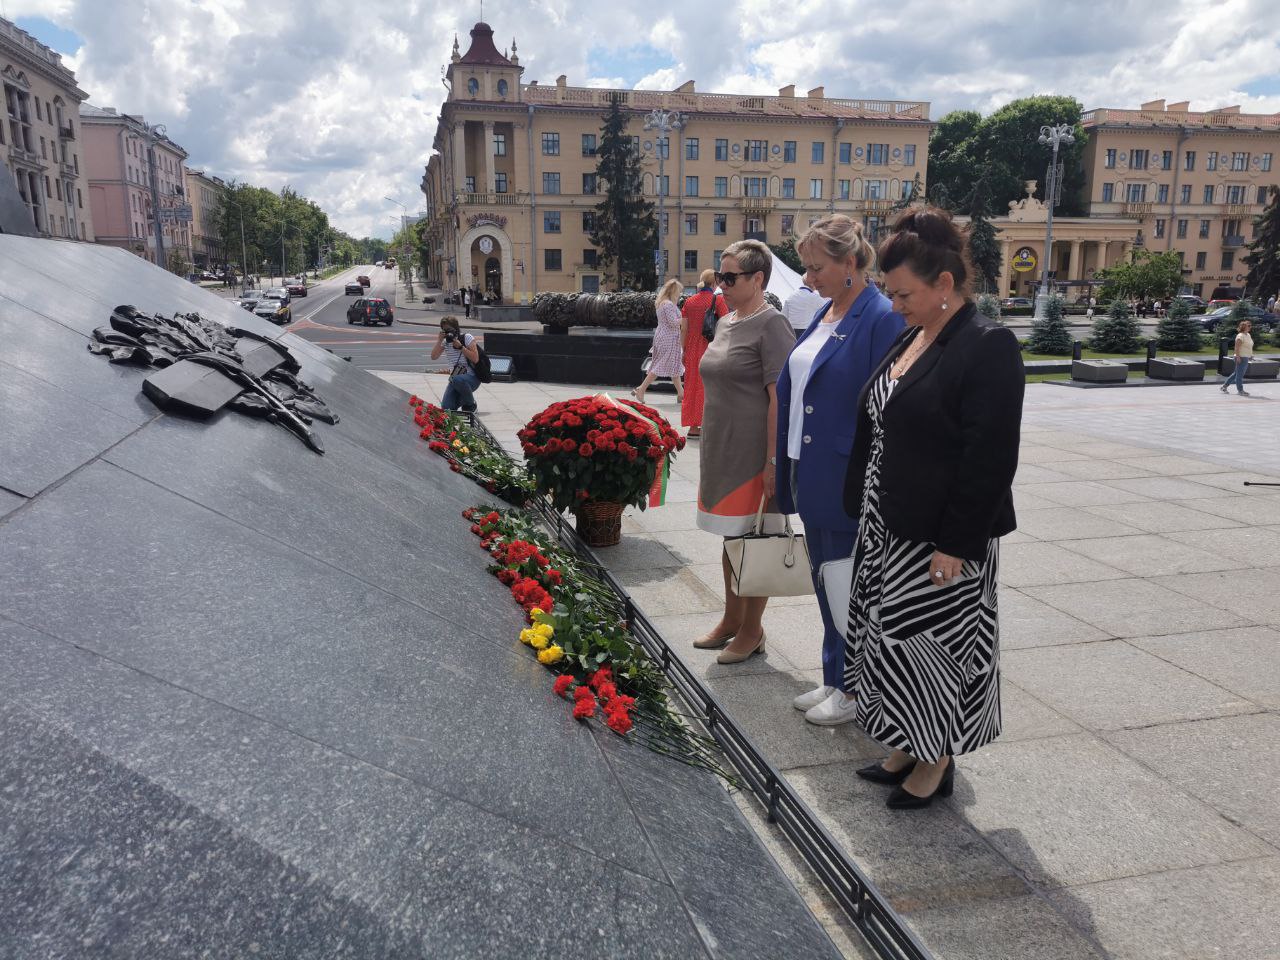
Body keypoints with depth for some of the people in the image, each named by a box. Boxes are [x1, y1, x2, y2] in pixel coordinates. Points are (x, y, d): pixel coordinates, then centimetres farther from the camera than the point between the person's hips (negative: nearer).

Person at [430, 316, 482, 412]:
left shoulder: (467, 337, -2)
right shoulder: (445, 342, 10)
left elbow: (475, 359, -11)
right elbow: (434, 357, -2)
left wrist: (460, 346, -15)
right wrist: (439, 340, -7)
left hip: (472, 377, -4)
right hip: (454, 378, 4)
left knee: (457, 379, -41)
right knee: (446, 407, -16)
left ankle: (471, 405, -14)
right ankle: (463, 400, 18)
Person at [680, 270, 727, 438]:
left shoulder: (689, 301, 5)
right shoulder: (718, 300, -7)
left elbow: (683, 330, 5)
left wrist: (684, 351, 12)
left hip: (692, 349, 4)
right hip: (711, 349, -4)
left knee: (692, 384, 12)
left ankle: (693, 425, 15)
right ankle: (704, 425, 2)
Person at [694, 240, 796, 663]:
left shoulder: (771, 325, -13)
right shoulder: (725, 323, 13)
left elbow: (780, 399, -18)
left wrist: (772, 461, -21)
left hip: (753, 454, -8)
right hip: (721, 450, 9)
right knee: (731, 537, 17)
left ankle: (752, 630, 17)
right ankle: (731, 620, 31)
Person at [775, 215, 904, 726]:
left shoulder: (881, 318, -15)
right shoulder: (822, 315, 11)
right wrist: (786, 465, 13)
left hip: (847, 480, -9)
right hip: (810, 474, 9)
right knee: (825, 582, 18)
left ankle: (851, 689, 23)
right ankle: (834, 679, 33)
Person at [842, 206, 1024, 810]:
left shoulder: (988, 347, -16)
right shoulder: (910, 339, 10)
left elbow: (989, 459, -20)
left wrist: (956, 546, -20)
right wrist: (863, 509, 13)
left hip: (940, 541, -8)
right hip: (889, 531, 9)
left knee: (928, 646, 4)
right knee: (891, 642, 16)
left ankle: (937, 764, 24)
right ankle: (908, 752, 33)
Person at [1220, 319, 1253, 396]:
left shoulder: (1248, 335, 14)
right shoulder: (1240, 336, -15)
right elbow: (1237, 347, -20)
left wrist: (1251, 355, 18)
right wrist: (1238, 357, -24)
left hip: (1246, 358, 10)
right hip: (1241, 358, -10)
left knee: (1236, 373, 14)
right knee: (1240, 374, -1)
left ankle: (1224, 386, 21)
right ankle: (1240, 390, 5)